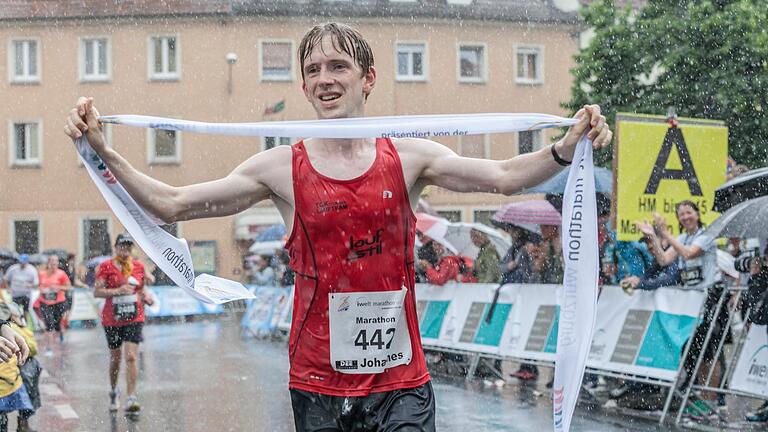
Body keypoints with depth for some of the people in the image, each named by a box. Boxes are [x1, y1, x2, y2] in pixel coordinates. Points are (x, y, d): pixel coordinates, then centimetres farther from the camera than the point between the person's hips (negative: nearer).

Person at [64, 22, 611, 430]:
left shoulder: (408, 157, 2)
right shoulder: (281, 168, 0)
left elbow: (504, 176, -6)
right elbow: (170, 204, 0)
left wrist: (567, 147, -22)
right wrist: (102, 150, -8)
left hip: (401, 380, 0)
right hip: (318, 384, 0)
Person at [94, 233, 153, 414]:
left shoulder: (138, 266, 6)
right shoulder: (106, 267, -4)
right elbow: (96, 292, -10)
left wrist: (146, 296, 0)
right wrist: (118, 291, -22)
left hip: (134, 318, 1)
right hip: (112, 319, -1)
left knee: (131, 357, -13)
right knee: (115, 358, 12)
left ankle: (132, 399, -16)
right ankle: (113, 392, 37)